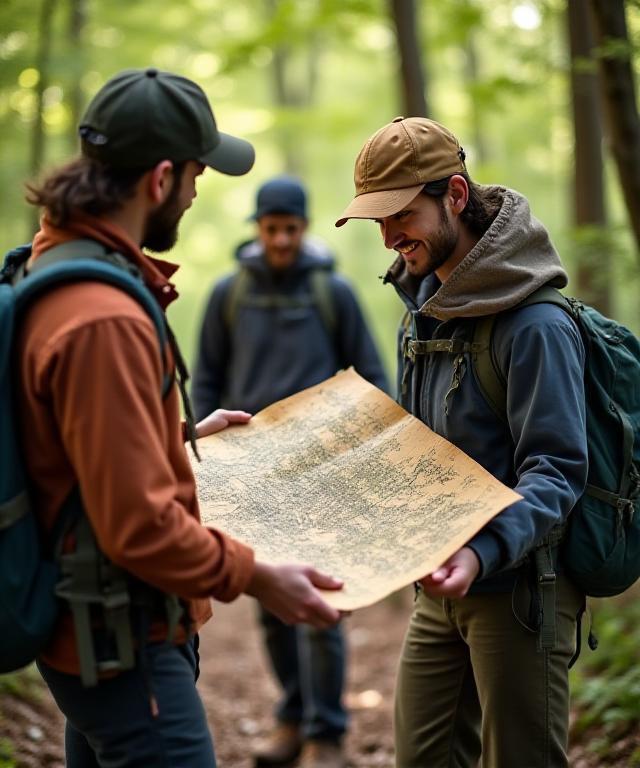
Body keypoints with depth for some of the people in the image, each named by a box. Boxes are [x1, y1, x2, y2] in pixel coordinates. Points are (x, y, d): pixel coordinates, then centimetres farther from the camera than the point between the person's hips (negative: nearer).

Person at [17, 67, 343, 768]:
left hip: (81, 624, 11)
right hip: (123, 640, -10)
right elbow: (139, 524, -27)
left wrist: (180, 433, 21)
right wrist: (254, 578, -17)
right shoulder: (104, 321, -27)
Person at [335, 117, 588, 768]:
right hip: (439, 586, 8)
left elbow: (556, 470, -22)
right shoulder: (422, 309, 10)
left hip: (517, 586, -8)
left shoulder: (535, 324, -19)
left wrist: (485, 552, -36)